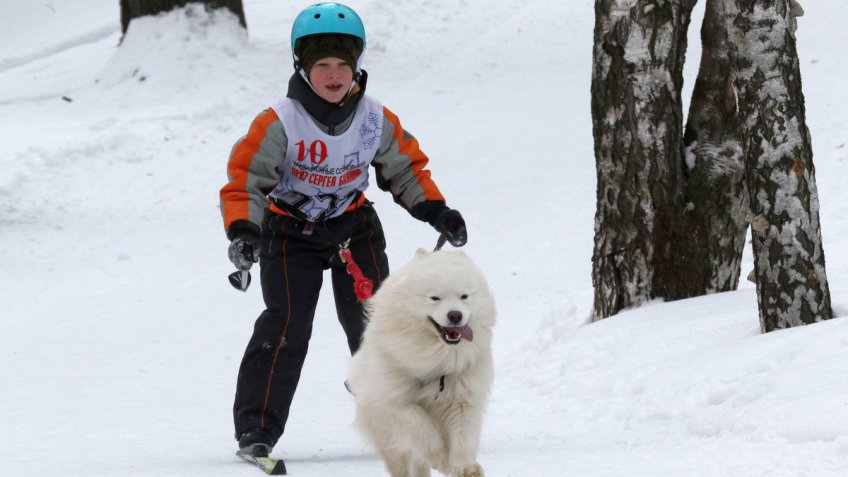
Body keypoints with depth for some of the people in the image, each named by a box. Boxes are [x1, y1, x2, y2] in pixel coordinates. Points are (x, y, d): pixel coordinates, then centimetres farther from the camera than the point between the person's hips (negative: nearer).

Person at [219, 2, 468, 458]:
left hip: (354, 227, 3)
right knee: (286, 326, -16)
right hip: (289, 231, -3)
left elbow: (405, 168, 6)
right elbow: (244, 180, -20)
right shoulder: (279, 123, -22)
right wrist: (242, 230, -36)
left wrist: (435, 211, -5)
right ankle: (256, 429, -12)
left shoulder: (377, 120, -10)